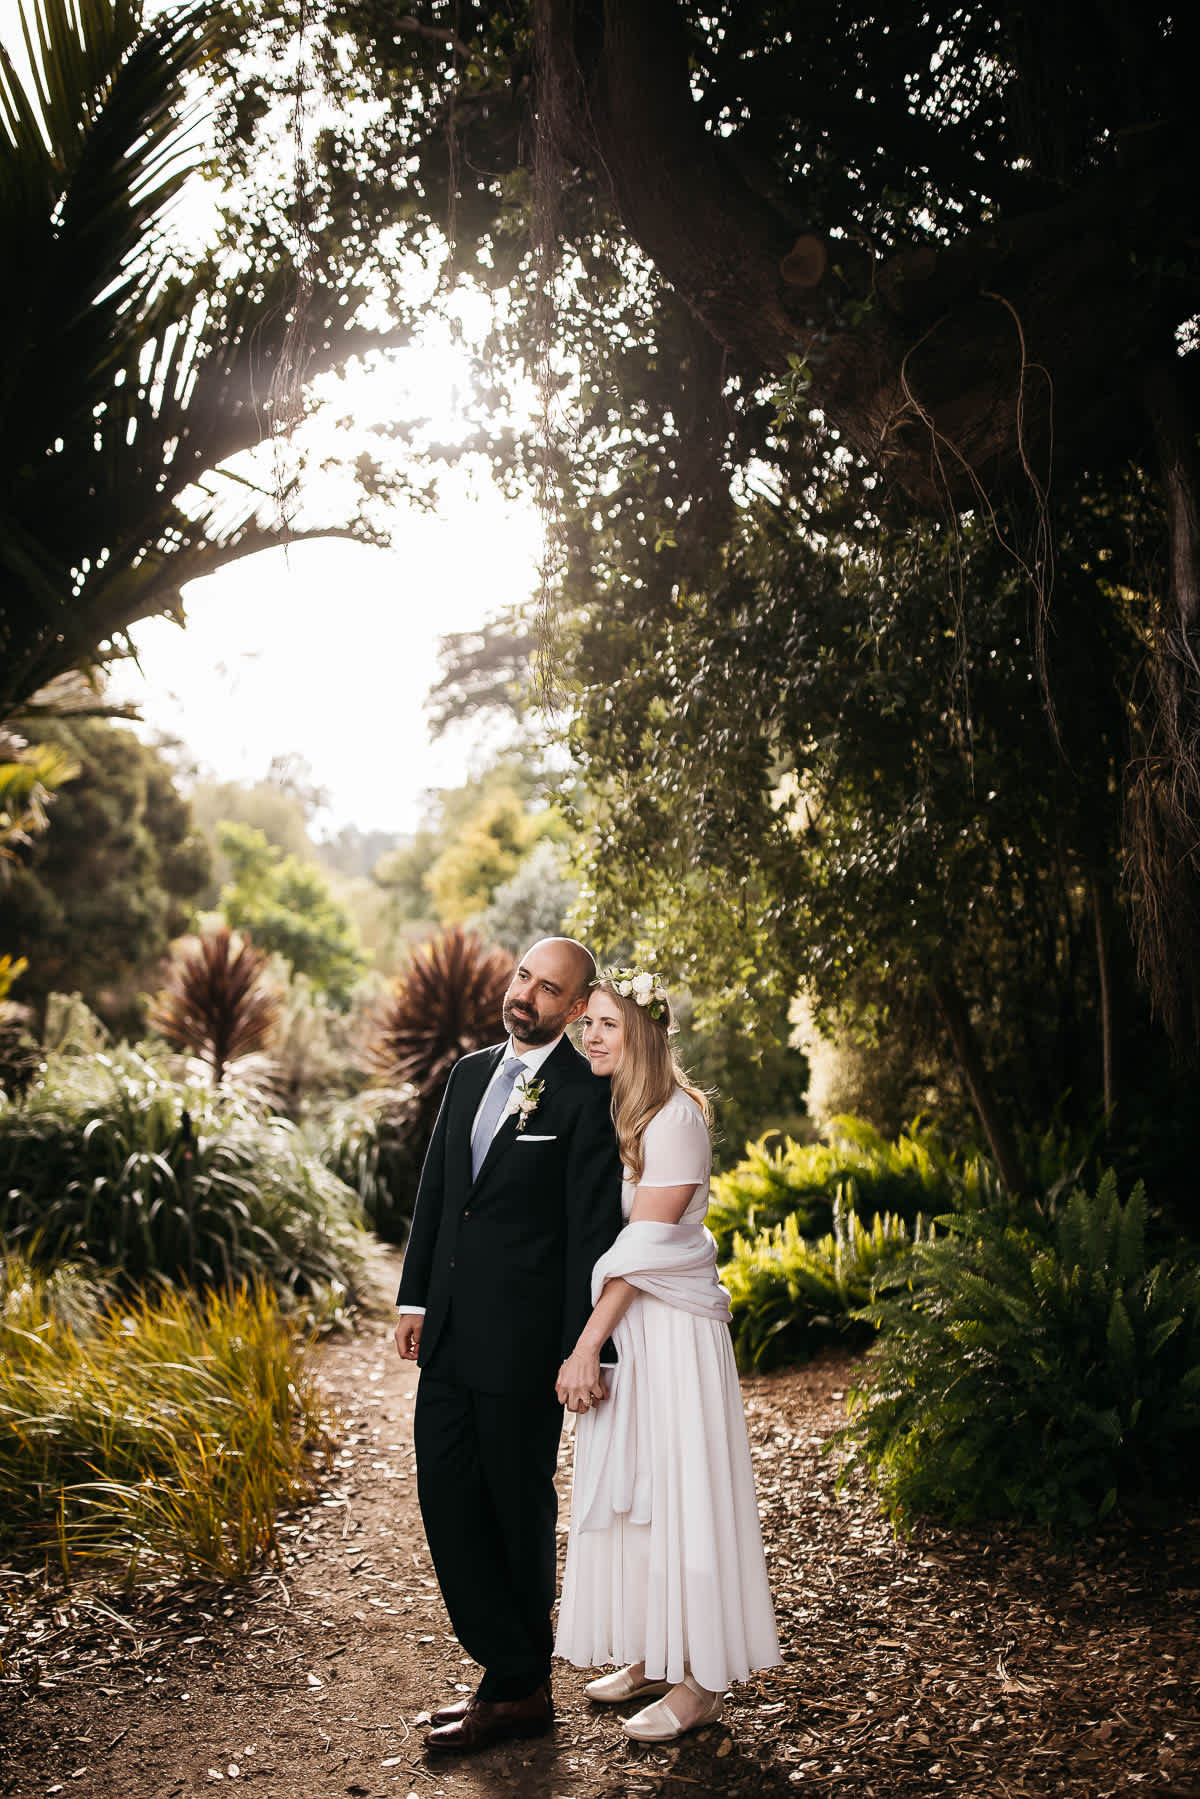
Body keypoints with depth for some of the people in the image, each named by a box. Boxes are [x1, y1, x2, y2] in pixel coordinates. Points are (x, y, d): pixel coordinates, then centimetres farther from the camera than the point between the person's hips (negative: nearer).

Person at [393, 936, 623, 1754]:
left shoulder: (587, 1096, -12)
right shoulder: (471, 1072, 11)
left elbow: (593, 1232, -13)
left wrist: (581, 1353, -14)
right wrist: (416, 1297, 12)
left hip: (521, 1339, -7)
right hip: (451, 1332, 7)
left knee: (518, 1510, 8)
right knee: (446, 1496, 9)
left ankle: (517, 1688, 26)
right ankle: (511, 1673, 22)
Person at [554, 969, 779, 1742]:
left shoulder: (676, 1116, -16)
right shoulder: (607, 1111, 10)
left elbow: (645, 1245, -19)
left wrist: (586, 1345, -19)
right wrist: (591, 1344, 9)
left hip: (670, 1328, -8)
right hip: (620, 1325, 8)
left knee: (676, 1488, -1)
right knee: (627, 1489, 14)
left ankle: (700, 1682, 11)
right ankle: (652, 1657, 28)